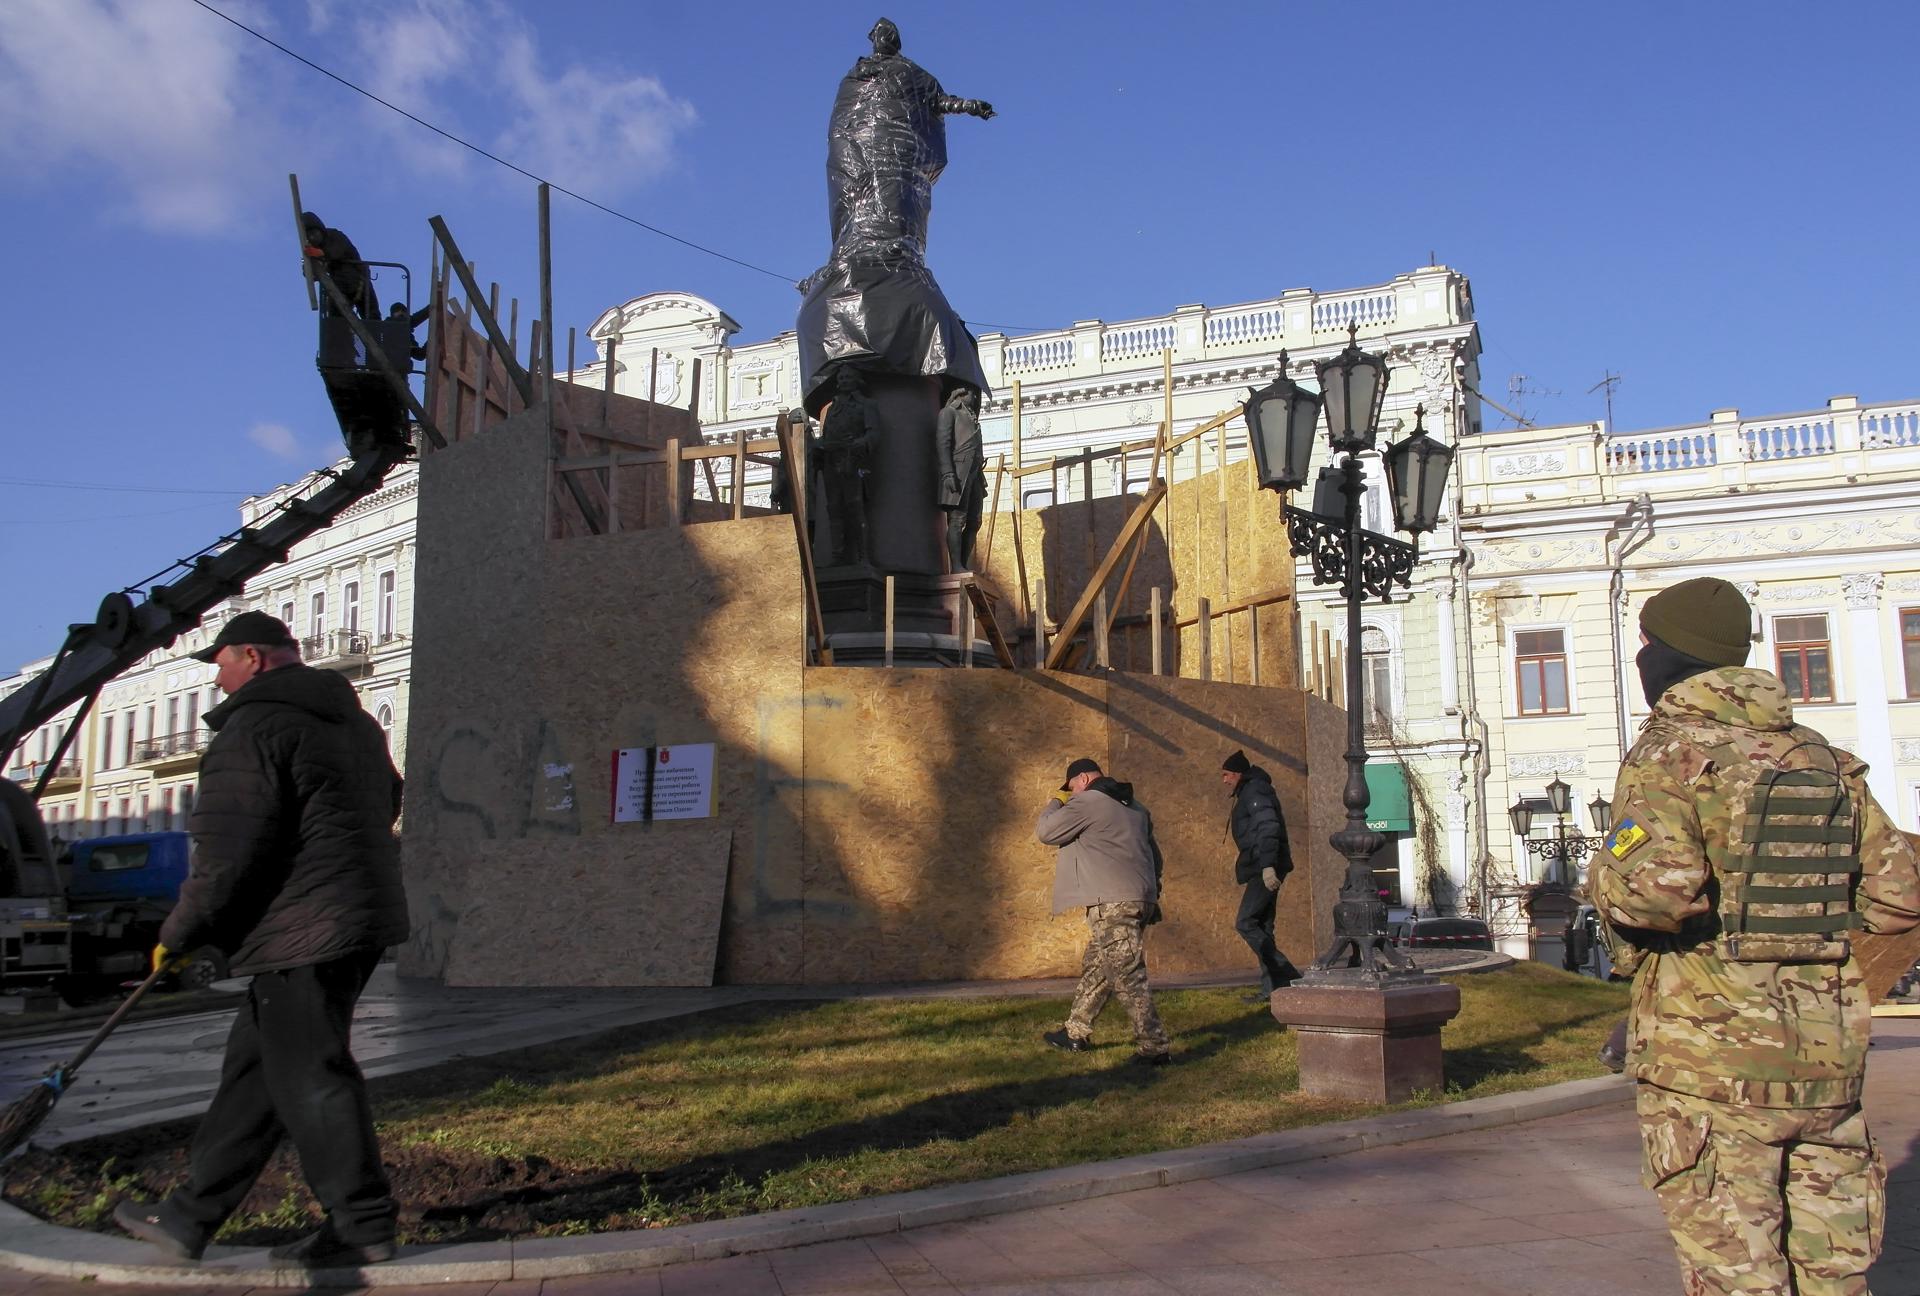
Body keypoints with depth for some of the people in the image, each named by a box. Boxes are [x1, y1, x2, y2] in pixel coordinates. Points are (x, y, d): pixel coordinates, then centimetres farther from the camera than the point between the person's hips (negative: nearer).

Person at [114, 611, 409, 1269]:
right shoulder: (355, 722, 18)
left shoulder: (255, 728, -12)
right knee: (256, 1065, 15)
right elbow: (387, 804, 28)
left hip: (303, 931, -10)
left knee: (308, 1076, -2)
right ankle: (192, 1214, 22)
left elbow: (227, 851, -17)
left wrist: (179, 934, -6)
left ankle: (363, 1223, 6)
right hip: (364, 917, 10)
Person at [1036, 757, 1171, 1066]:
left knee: (1126, 974, -8)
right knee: (1096, 966, 19)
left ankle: (1154, 1046, -10)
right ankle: (1076, 1033, 27)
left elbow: (1044, 832, -3)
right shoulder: (1133, 806, 21)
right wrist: (1153, 893, 29)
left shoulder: (1086, 802, -7)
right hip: (1140, 899, 10)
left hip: (1114, 903, -10)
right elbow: (1154, 854, 25)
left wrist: (1055, 803, 14)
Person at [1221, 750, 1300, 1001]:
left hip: (1265, 871, -11)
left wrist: (1268, 865, -29)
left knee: (1244, 923, -13)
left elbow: (1268, 827, -22)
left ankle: (1288, 976, -13)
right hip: (1262, 869, 11)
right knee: (1261, 928, 10)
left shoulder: (1255, 790, -10)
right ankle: (1271, 987, 11)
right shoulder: (1248, 793, 22)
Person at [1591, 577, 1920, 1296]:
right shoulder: (1823, 757, 10)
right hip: (1829, 1057, 6)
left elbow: (1657, 884, -28)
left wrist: (1608, 878, -7)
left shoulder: (1670, 754, -10)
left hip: (1710, 1056, -6)